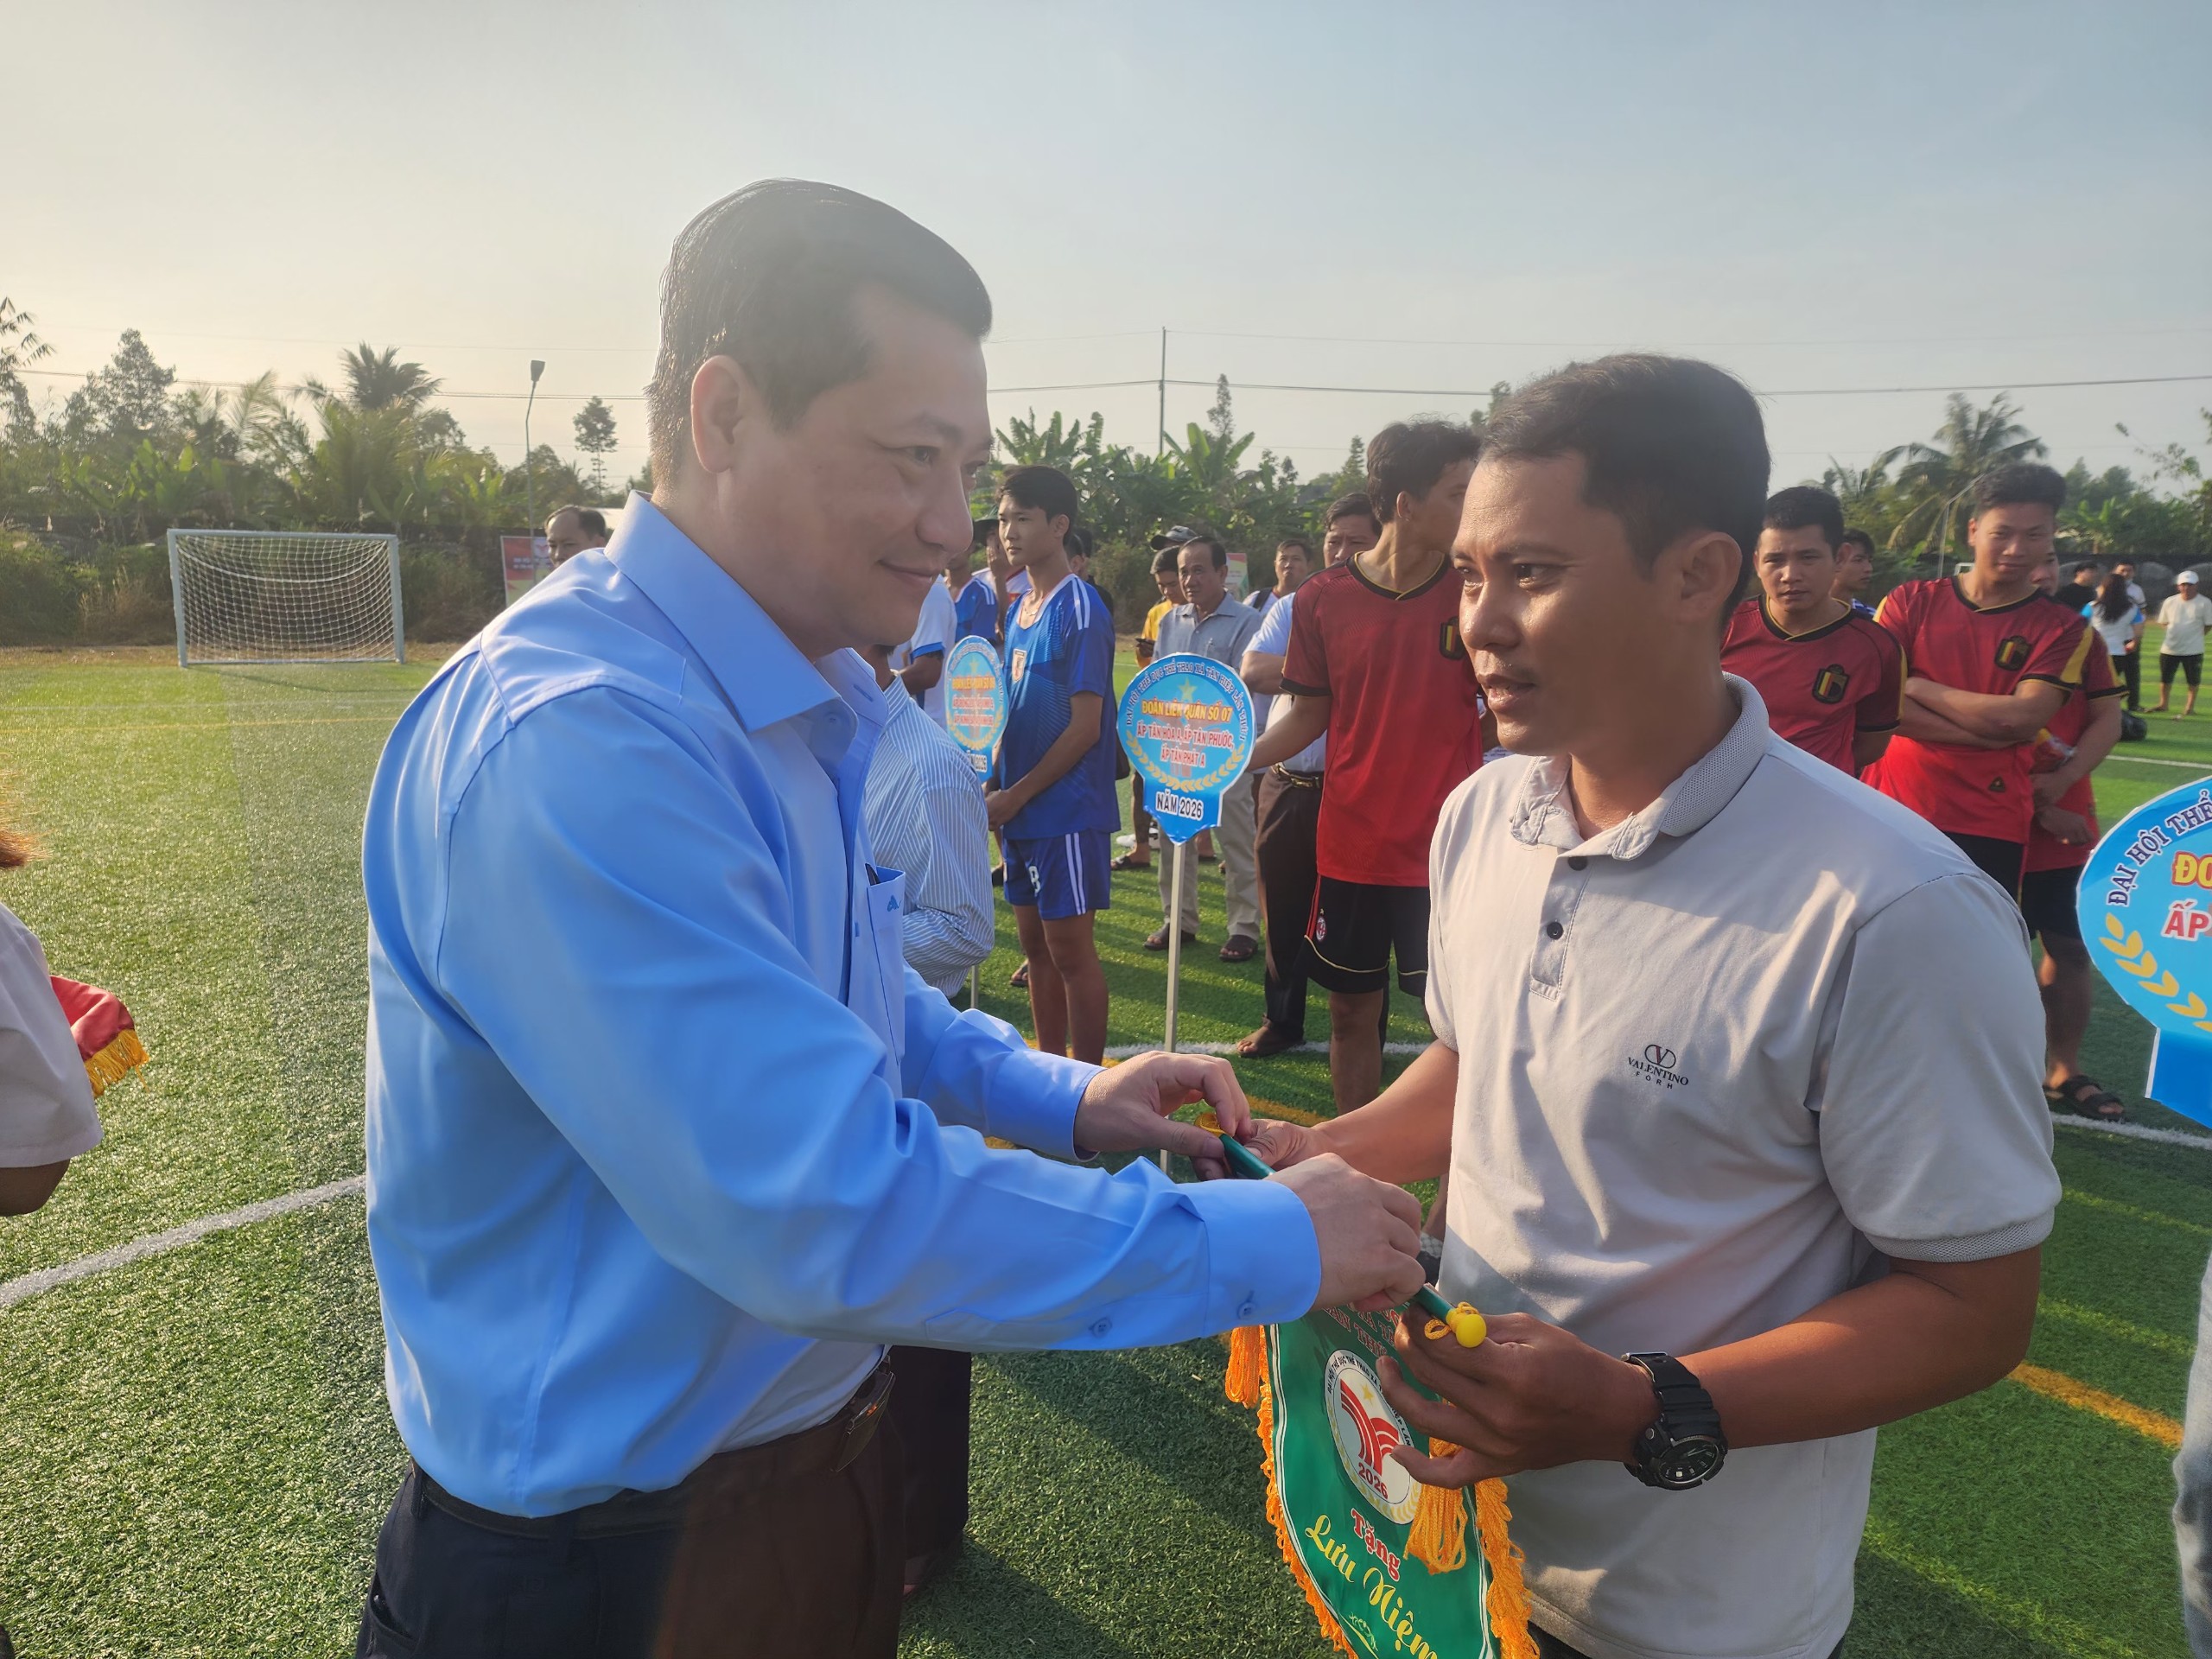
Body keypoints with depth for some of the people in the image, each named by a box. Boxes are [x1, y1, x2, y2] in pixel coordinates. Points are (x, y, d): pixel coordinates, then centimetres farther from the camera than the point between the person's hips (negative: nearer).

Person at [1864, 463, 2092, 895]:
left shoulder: (2062, 631, 3)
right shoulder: (1910, 602, 3)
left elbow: (2021, 718, -13)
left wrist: (1917, 686, -8)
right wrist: (1987, 733, -14)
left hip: (1991, 828, 0)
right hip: (1893, 811, 1)